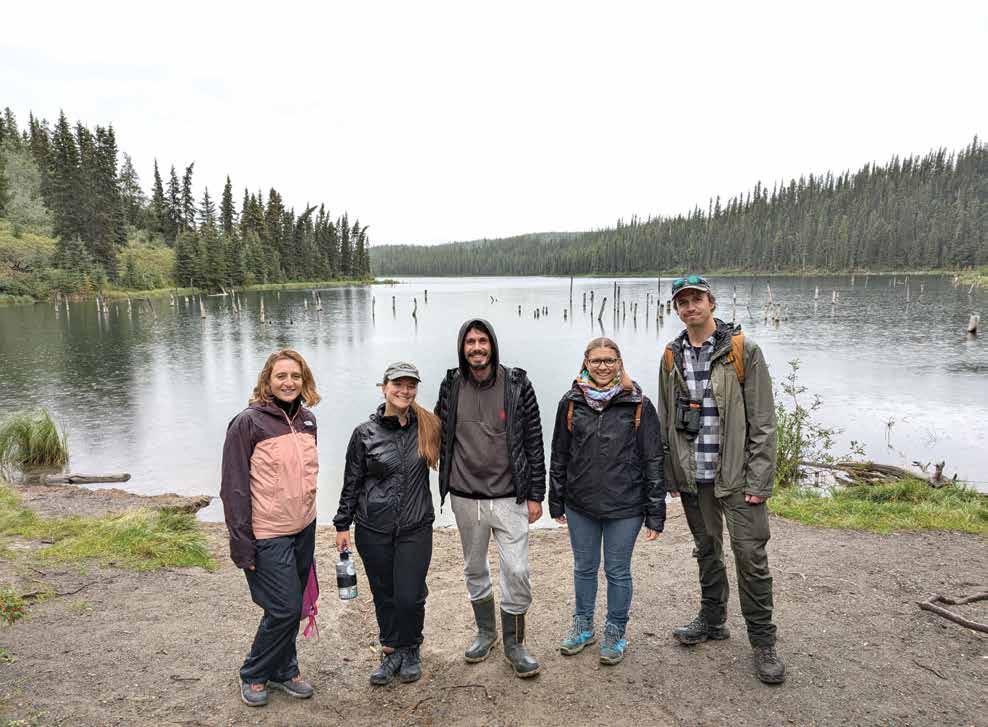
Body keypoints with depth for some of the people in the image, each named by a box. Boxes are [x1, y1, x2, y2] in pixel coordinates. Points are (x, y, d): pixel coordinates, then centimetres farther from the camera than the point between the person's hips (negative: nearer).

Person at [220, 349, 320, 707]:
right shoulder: (248, 423, -14)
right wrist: (242, 544, -14)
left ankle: (283, 671, 35)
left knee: (291, 607, 15)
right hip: (268, 536, -6)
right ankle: (254, 675, 23)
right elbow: (234, 487, -13)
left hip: (303, 530, 6)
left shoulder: (307, 419, 5)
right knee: (284, 609, -2)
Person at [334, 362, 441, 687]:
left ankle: (410, 651, 27)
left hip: (416, 528, 0)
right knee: (384, 594, 11)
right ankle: (392, 651, 32)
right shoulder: (365, 433, -3)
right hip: (373, 529, 0)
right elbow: (351, 482, 4)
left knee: (410, 596, 0)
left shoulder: (428, 426, -1)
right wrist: (342, 525, 5)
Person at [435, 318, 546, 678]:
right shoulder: (451, 386, -1)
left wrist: (535, 495, -4)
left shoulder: (517, 385, -6)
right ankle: (486, 632, 39)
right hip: (465, 498, 3)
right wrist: (444, 486, 8)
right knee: (475, 569, 17)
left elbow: (534, 443, -3)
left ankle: (514, 643, 18)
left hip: (509, 497, -2)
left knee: (517, 571, -3)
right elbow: (439, 437, 9)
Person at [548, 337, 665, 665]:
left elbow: (653, 460, -5)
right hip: (580, 505, 2)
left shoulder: (639, 405, -7)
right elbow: (559, 456, 7)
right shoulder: (571, 402, 0)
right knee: (584, 567, 17)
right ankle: (583, 626, 37)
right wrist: (556, 502, 9)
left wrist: (655, 513, -6)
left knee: (618, 571, 11)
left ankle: (616, 632, 31)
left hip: (624, 506, -2)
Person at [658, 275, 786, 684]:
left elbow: (763, 422, -8)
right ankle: (712, 620, 35)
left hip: (736, 476, -4)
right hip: (693, 477, 4)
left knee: (750, 555, 0)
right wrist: (671, 474, 8)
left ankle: (762, 640, 17)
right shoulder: (672, 357, 6)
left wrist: (759, 482, -12)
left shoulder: (743, 351, -7)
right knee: (706, 550, 17)